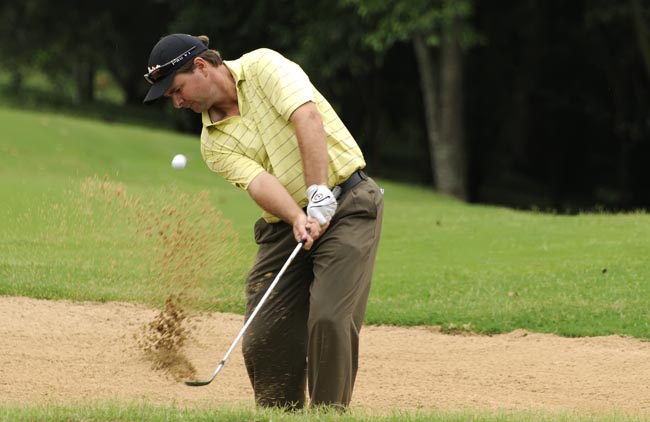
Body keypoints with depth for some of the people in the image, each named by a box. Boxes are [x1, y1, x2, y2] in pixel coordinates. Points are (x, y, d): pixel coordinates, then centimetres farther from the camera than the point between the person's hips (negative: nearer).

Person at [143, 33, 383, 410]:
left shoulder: (263, 66, -5)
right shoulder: (214, 143, 7)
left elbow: (307, 119, -19)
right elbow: (257, 181, -11)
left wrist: (320, 199, -27)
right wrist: (298, 219, -30)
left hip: (348, 205, -6)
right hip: (284, 224, 6)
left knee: (330, 319, -19)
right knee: (264, 337, -2)